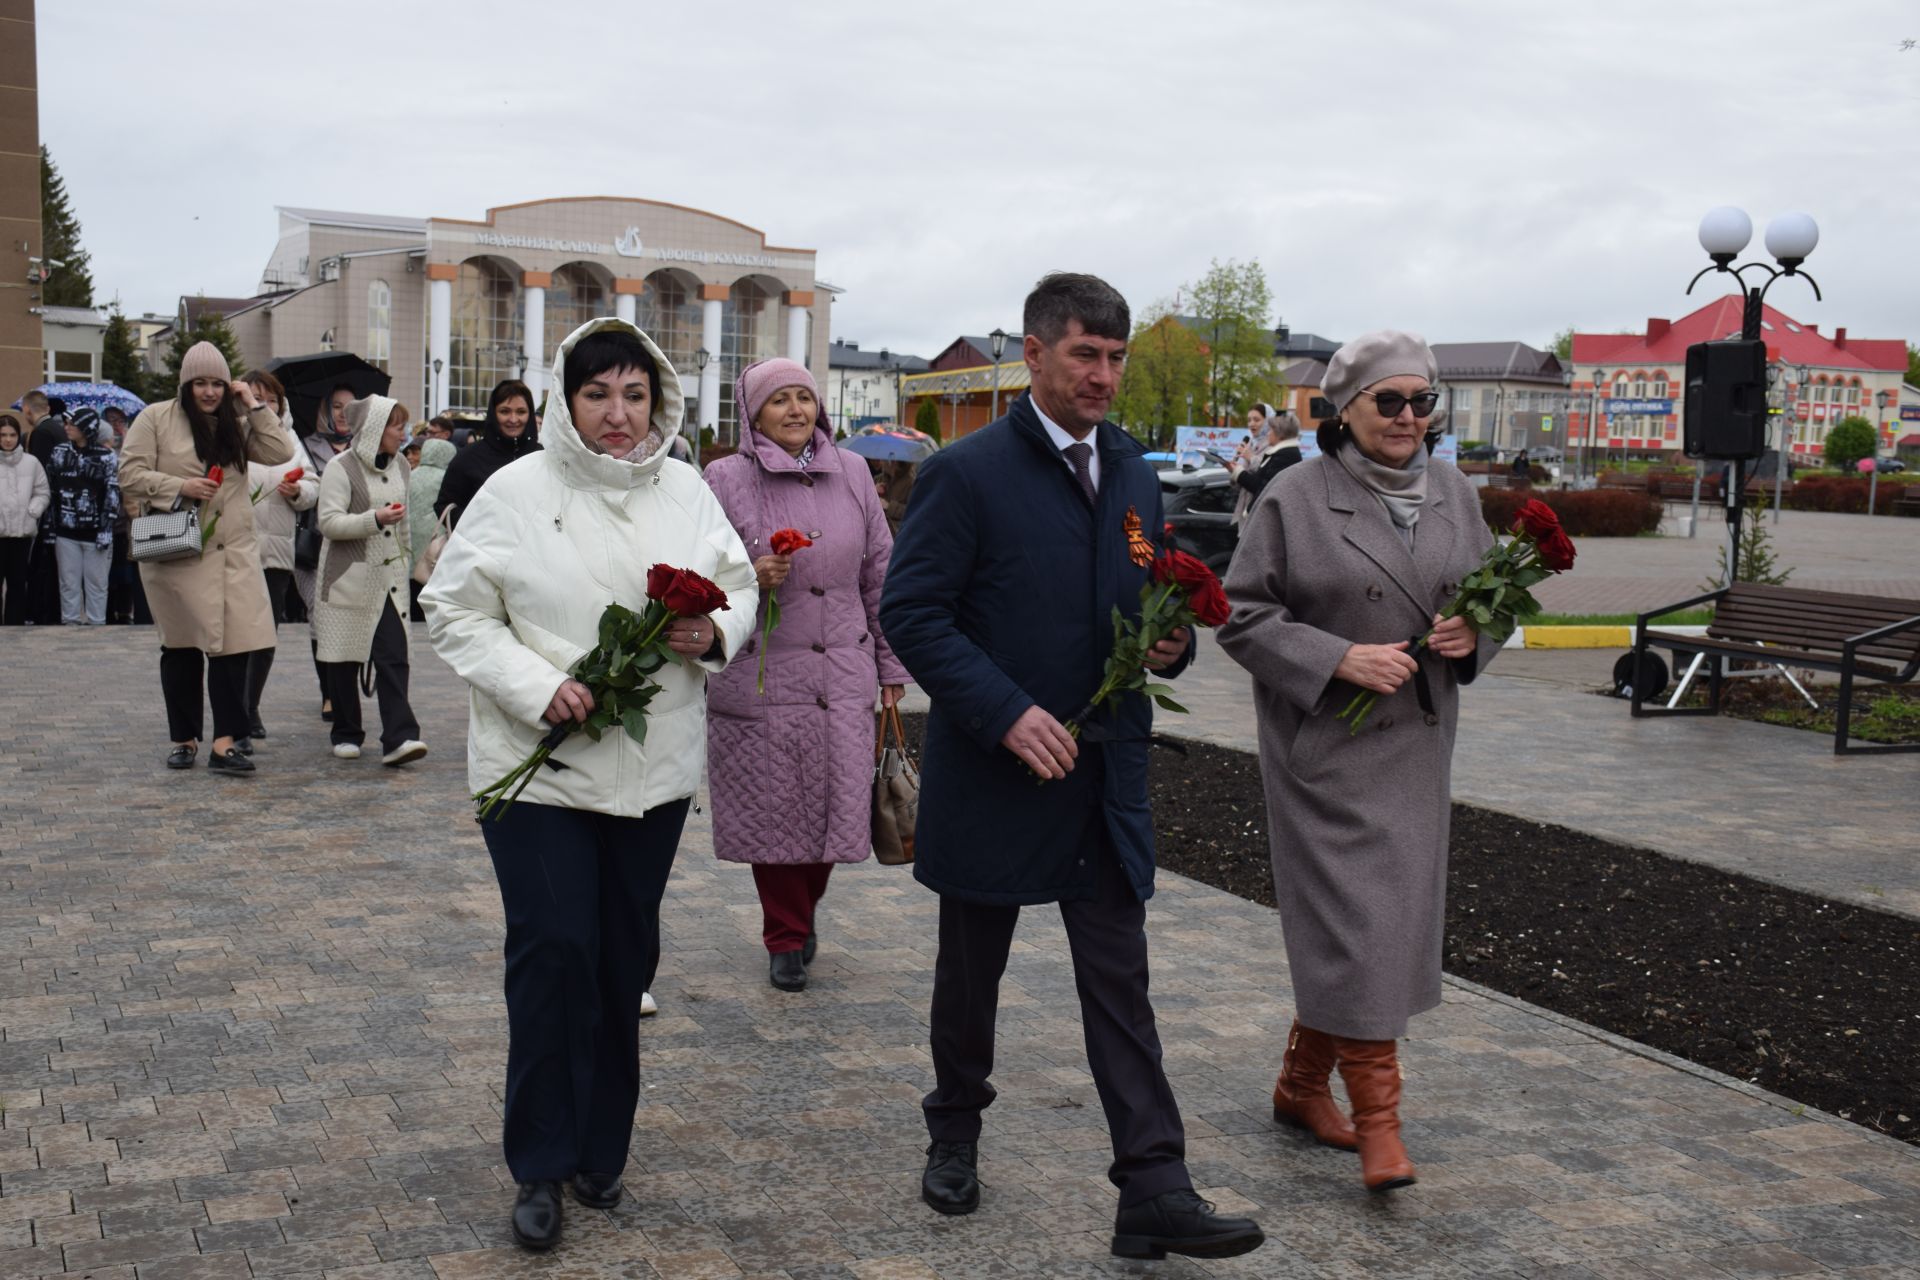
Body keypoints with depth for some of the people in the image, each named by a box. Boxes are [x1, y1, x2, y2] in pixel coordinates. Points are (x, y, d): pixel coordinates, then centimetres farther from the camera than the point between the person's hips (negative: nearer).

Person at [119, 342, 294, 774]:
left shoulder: (236, 424, 12)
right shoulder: (155, 418, 1)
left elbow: (281, 453, 0)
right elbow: (130, 475, -5)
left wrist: (253, 406, -1)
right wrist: (180, 486, -17)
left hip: (235, 552, 3)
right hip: (177, 555, -3)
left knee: (233, 645, -7)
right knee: (182, 647, 8)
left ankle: (225, 743, -7)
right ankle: (184, 739, 20)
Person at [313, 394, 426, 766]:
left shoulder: (400, 465, 11)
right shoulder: (342, 467, -8)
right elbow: (328, 522, -15)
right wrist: (374, 519, -27)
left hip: (389, 578, 4)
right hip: (348, 578, -4)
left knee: (393, 656, -8)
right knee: (344, 660, 5)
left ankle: (398, 738, -14)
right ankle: (346, 734, 19)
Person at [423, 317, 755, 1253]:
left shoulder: (686, 490, 4)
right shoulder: (516, 491, -6)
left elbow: (739, 589, 12)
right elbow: (455, 613, -5)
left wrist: (712, 634, -11)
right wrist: (538, 687, -19)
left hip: (654, 766, 4)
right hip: (539, 766, -3)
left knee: (625, 957, 11)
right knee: (553, 953, -6)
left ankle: (600, 1147, 27)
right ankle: (541, 1165, 10)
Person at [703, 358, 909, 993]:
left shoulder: (850, 476, 8)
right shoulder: (725, 480, -2)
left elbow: (880, 577, 13)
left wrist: (890, 667, 13)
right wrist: (751, 579, -19)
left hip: (843, 678, 3)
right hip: (760, 680, -2)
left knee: (836, 810, 4)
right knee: (773, 815, 4)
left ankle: (804, 911, 32)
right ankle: (786, 940, 23)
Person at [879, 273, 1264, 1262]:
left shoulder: (1134, 474, 9)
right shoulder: (967, 472, -10)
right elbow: (910, 612, -14)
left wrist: (1170, 644, -5)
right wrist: (1005, 713, -22)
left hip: (1107, 773, 4)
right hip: (994, 769, -4)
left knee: (1120, 983, 2)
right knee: (971, 974, 14)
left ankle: (1154, 1191, 4)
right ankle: (955, 1133, 35)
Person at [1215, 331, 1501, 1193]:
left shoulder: (1455, 495, 10)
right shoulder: (1295, 498, -7)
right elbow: (1242, 615, -7)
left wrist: (1475, 632, -4)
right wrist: (1339, 659, -18)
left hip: (1417, 740, 6)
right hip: (1325, 742, -6)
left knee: (1396, 914, 10)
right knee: (1354, 919, -9)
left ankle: (1303, 1082, 26)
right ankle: (1377, 1120, -3)